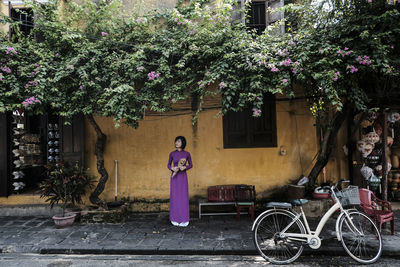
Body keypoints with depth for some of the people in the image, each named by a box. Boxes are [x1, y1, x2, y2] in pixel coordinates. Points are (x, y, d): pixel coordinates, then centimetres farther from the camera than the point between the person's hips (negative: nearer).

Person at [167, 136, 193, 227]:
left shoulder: (187, 153, -1)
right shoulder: (172, 153, 1)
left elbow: (191, 165, 6)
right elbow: (168, 165, 8)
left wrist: (185, 167, -14)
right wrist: (172, 168, -14)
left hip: (183, 176, 0)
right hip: (174, 176, 1)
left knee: (184, 196, 0)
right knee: (174, 196, 1)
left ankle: (184, 219, 11)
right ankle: (175, 219, 13)